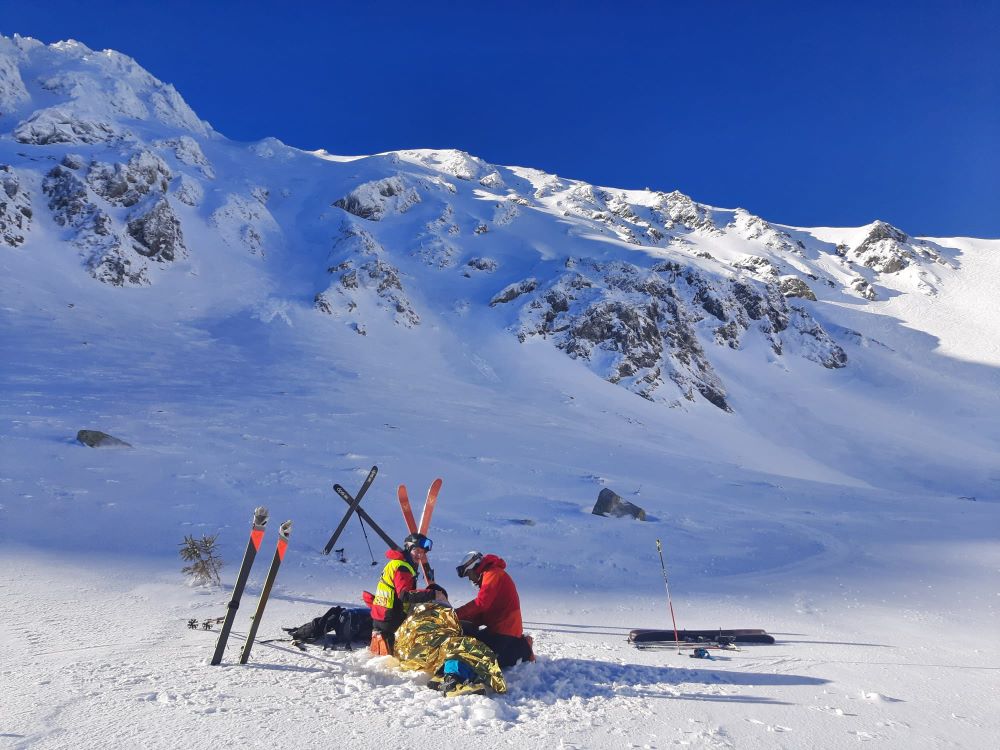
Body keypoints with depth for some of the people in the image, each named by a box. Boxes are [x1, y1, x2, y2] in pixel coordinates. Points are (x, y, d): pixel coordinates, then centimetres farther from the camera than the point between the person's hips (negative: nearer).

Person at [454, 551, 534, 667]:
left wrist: (455, 614, -19)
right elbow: (481, 614, 14)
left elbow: (481, 603, -22)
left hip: (504, 630, -10)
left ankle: (523, 650, -1)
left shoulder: (493, 574, -10)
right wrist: (463, 622, 0)